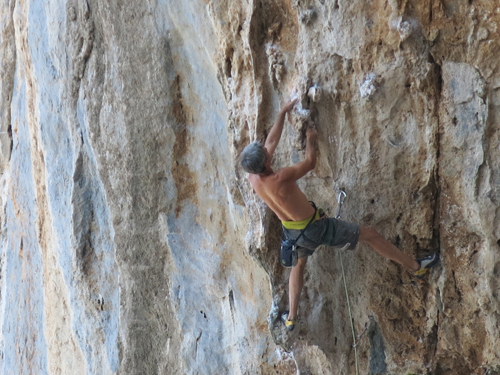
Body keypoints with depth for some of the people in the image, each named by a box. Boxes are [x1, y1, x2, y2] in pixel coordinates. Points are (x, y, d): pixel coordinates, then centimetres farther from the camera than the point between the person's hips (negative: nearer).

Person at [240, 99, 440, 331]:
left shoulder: (253, 179, -13)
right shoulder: (280, 179, -35)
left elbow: (272, 141, 1)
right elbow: (310, 162, -15)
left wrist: (283, 113, 9)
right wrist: (310, 140, 3)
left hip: (292, 231, 7)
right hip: (316, 229, -7)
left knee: (298, 265, 35)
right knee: (369, 234, 8)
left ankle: (291, 318, 36)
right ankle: (416, 267, 21)